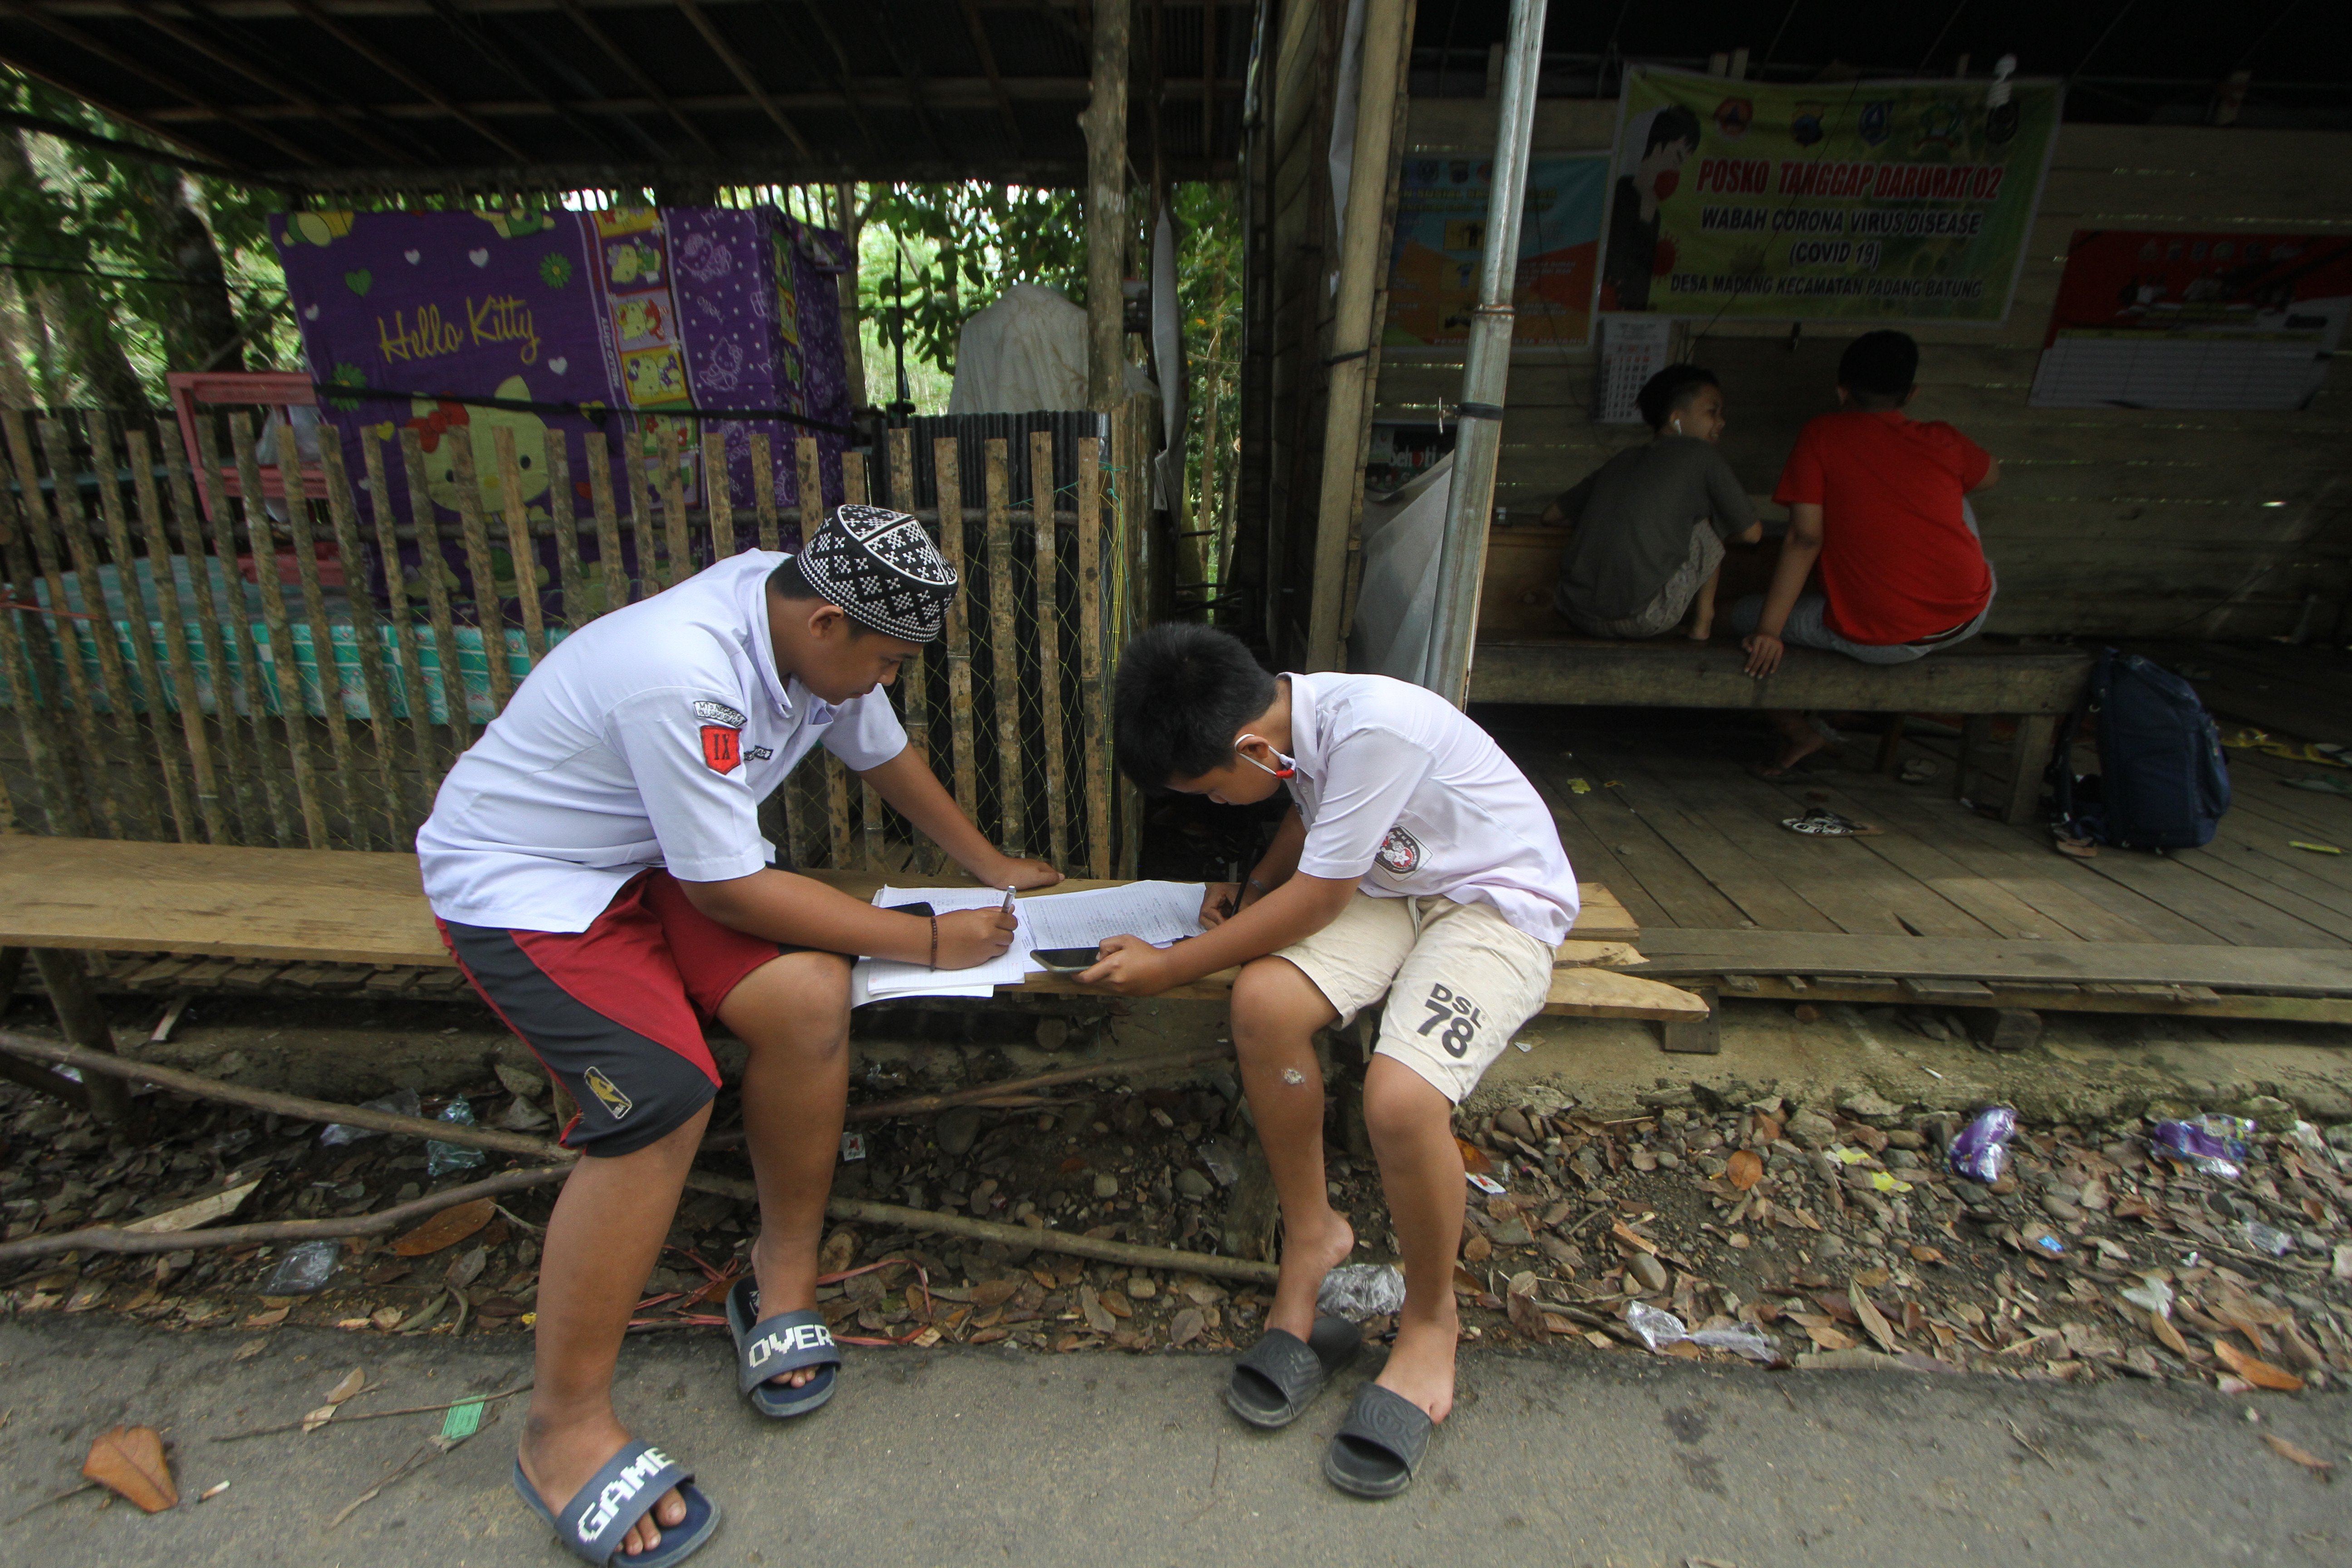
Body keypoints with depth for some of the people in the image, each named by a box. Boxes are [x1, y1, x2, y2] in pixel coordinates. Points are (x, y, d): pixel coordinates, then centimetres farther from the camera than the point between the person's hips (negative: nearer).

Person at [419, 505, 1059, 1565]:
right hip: (516, 880, -6)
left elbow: (882, 754, 9)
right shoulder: (685, 677, -34)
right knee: (662, 1099, -25)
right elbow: (727, 890, -27)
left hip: (646, 855, 7)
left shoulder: (806, 618, -8)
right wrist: (925, 941, -21)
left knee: (807, 992, -19)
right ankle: (564, 1433, -3)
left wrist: (990, 868, 15)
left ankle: (784, 1277, 1)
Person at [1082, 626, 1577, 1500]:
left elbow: (1316, 901, -23)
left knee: (1400, 1098, -29)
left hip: (1498, 901, -7)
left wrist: (1170, 968, -14)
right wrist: (1252, 887, 1)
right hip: (1391, 882, 7)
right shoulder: (1290, 716, -5)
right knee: (1264, 1002, -20)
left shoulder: (1374, 728, -31)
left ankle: (1430, 1318, 4)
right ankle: (1311, 1234, 5)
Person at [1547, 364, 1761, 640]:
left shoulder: (1622, 460, 20)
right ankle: (1703, 623, 24)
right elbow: (1751, 533, 11)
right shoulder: (1700, 455, 6)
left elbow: (1552, 516, 27)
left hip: (1577, 615, 6)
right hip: (1642, 622, -5)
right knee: (1710, 527, 17)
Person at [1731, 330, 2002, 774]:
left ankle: (1799, 733, 9)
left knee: (1746, 616, 14)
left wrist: (1768, 631, -11)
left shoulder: (1821, 434, -4)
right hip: (1972, 615, 5)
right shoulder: (1941, 441, 6)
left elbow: (1805, 538, -12)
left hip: (1881, 642, -4)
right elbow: (1991, 475, 28)